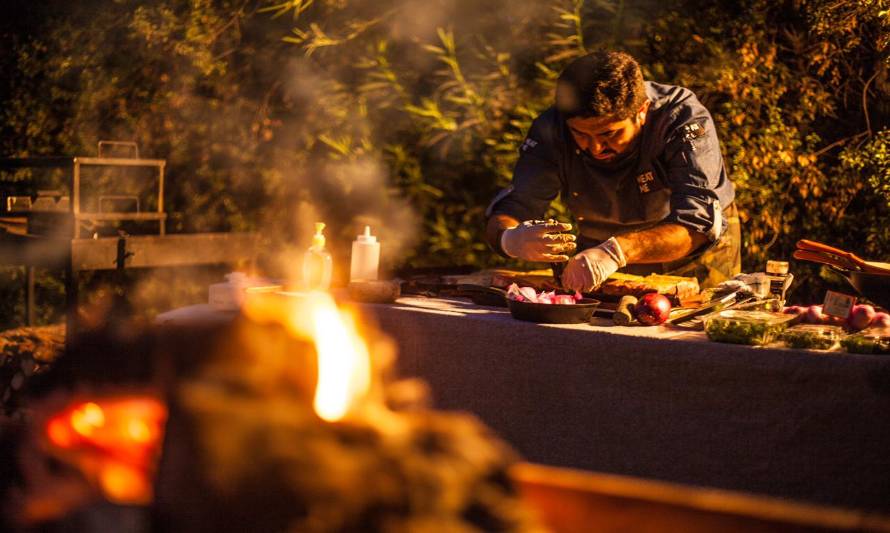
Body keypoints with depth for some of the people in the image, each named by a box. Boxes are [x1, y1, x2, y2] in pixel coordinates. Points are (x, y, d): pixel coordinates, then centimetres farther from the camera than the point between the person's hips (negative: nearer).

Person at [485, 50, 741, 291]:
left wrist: (617, 251, -54)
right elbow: (506, 213, -18)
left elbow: (698, 225, -37)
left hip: (691, 265, -2)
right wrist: (509, 239, -44)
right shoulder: (552, 129, -17)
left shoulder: (684, 120, -27)